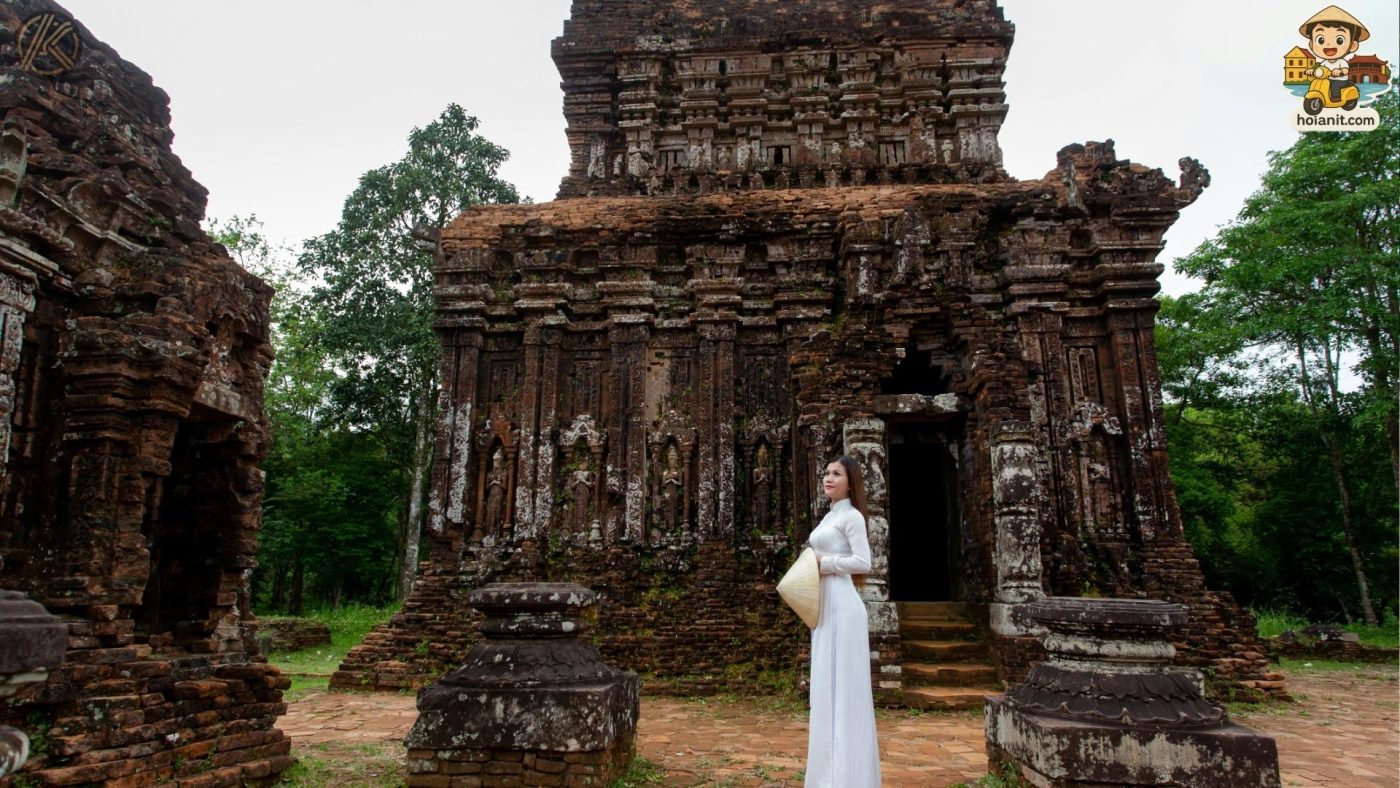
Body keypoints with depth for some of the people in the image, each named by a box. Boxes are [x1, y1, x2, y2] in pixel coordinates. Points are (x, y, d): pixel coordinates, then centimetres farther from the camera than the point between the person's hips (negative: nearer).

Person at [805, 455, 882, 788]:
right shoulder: (830, 517, 18)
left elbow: (863, 562, -17)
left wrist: (822, 563, -12)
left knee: (841, 683, -7)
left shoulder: (851, 515, -7)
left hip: (841, 607, -9)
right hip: (825, 607, 9)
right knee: (826, 683, 12)